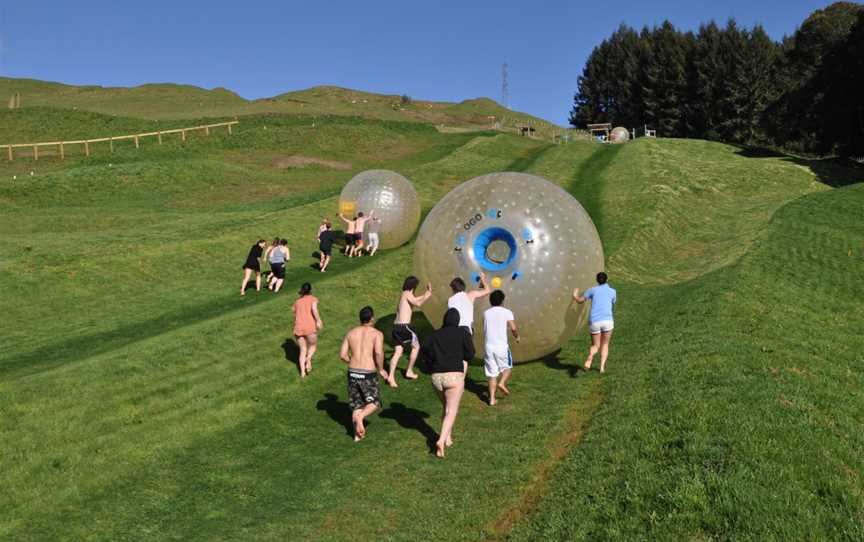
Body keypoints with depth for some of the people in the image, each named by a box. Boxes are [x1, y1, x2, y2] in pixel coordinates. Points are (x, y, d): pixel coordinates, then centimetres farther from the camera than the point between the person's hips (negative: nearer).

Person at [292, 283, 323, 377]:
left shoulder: (296, 302, 19)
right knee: (313, 346, 18)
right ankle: (308, 359, -11)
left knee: (303, 350, 14)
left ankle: (302, 372, 2)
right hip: (310, 327, -3)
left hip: (298, 328, 3)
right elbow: (314, 308, -13)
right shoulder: (313, 299, 8)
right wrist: (318, 320, -16)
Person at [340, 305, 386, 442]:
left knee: (357, 404, 19)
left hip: (353, 373, 5)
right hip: (368, 374, -4)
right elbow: (378, 352, -20)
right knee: (375, 402, 12)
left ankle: (357, 434, 19)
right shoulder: (377, 334, -4)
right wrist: (380, 369, -6)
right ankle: (360, 416, -15)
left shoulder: (350, 333, 9)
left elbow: (342, 355, 5)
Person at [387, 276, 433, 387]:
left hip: (396, 326, 8)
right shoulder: (408, 294, -8)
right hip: (404, 326, -8)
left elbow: (416, 300, 38)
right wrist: (428, 295, -13)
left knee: (397, 352, 4)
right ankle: (409, 371, 16)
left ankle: (391, 376, -9)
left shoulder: (404, 294, 20)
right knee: (416, 347, 12)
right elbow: (418, 303, -26)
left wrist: (426, 294, 37)